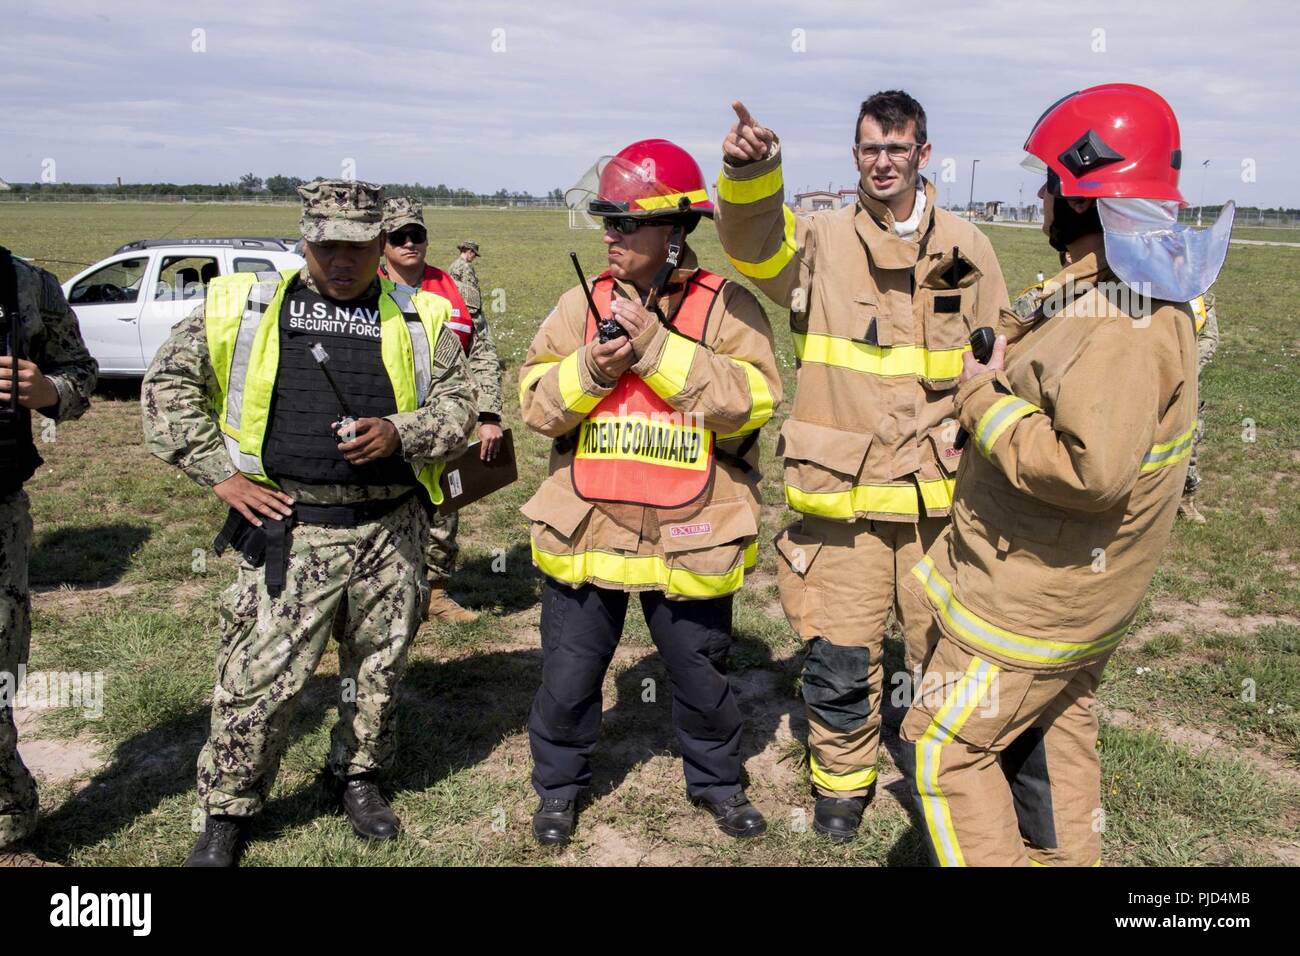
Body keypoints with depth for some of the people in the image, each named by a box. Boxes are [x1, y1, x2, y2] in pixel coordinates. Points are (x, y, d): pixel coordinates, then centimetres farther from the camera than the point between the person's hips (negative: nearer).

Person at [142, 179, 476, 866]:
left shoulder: (417, 319, 5)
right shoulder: (243, 306, 2)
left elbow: (458, 403, 5)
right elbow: (169, 386, 4)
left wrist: (400, 433, -14)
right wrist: (220, 473, -4)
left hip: (390, 530, 2)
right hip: (289, 529, -2)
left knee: (378, 667, 14)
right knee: (258, 677, -1)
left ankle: (357, 775, 38)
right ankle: (227, 810, 19)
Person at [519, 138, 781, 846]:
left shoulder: (726, 306, -7)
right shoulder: (582, 303, 3)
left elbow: (751, 399, -20)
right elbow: (535, 402, 0)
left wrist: (657, 347, -24)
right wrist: (590, 368, -19)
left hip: (689, 538, -2)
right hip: (586, 531, 2)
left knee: (701, 674, 18)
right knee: (568, 675, 14)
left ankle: (715, 780, 43)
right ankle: (559, 785, 39)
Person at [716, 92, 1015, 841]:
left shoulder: (967, 249, 6)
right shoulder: (821, 242, 0)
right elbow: (755, 239, -21)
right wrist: (750, 171, -41)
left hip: (940, 491, 2)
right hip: (842, 491, -1)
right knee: (841, 656, 6)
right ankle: (843, 780, 31)